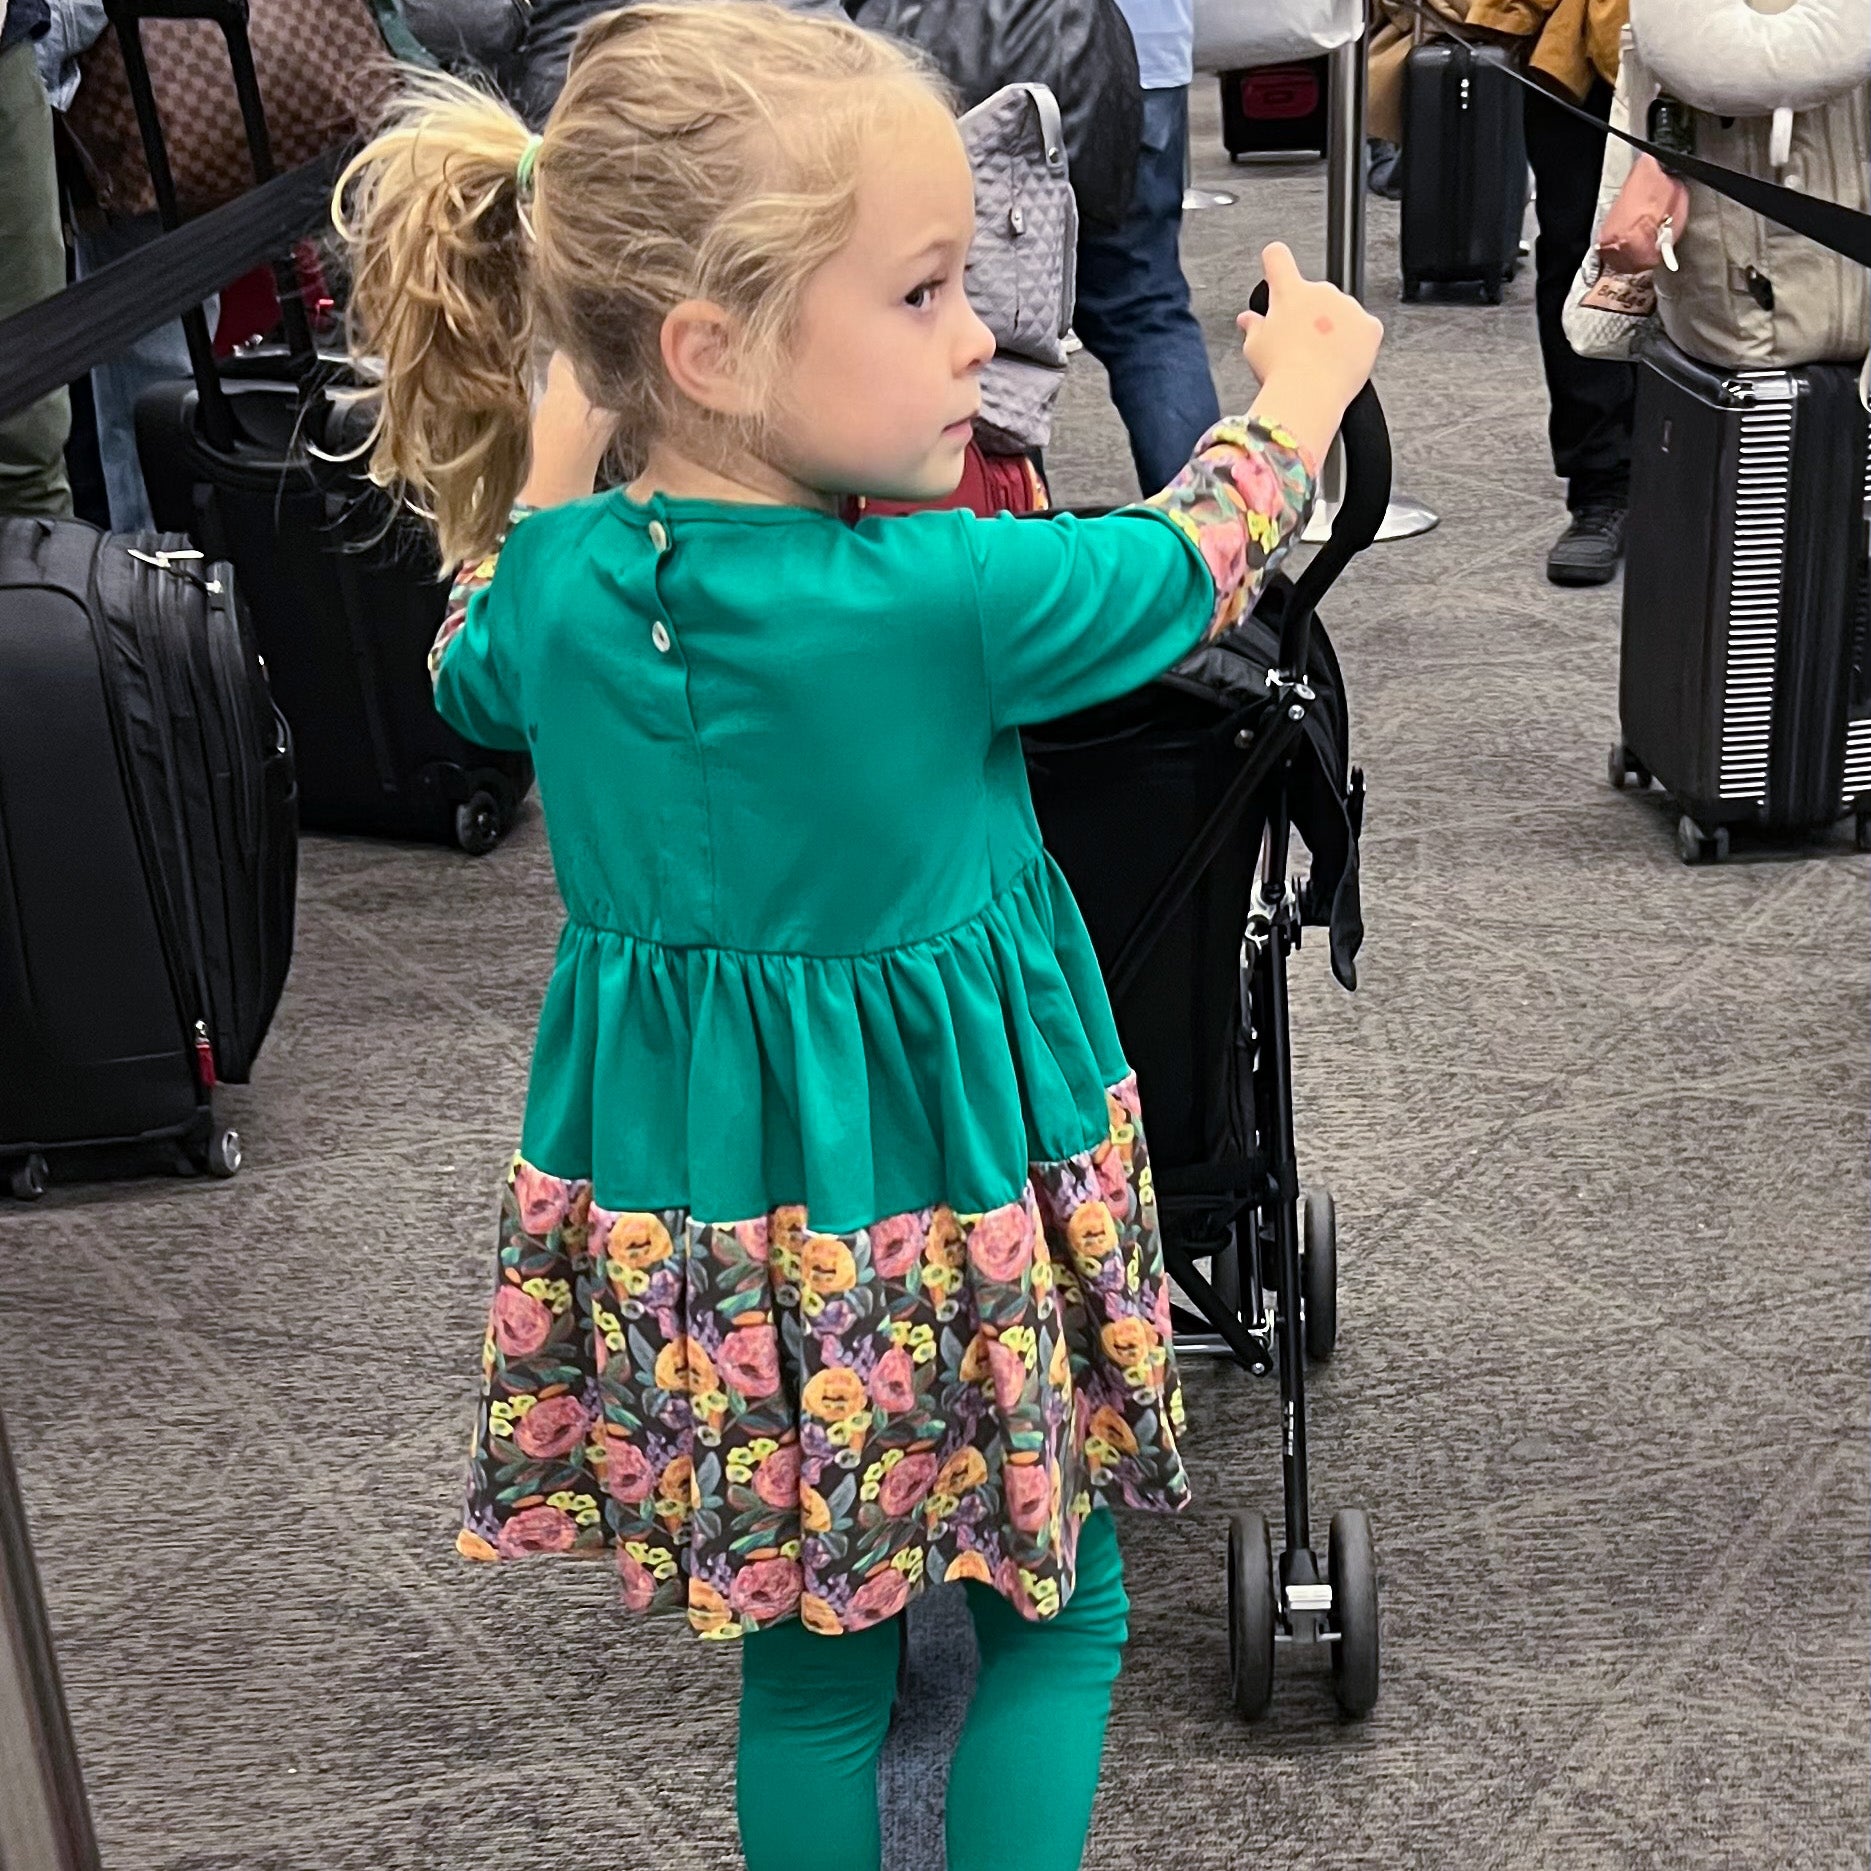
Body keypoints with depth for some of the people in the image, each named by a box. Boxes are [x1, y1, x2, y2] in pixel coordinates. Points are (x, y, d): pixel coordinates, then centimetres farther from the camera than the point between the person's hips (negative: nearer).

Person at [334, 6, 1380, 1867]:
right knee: (1060, 1607, 18)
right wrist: (1300, 391, 14)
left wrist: (545, 471, 25)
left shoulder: (549, 579, -9)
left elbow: (469, 682, 16)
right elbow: (1190, 564, -4)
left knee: (805, 1648, 21)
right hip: (951, 1195, -5)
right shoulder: (945, 596, -24)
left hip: (686, 1204, 5)